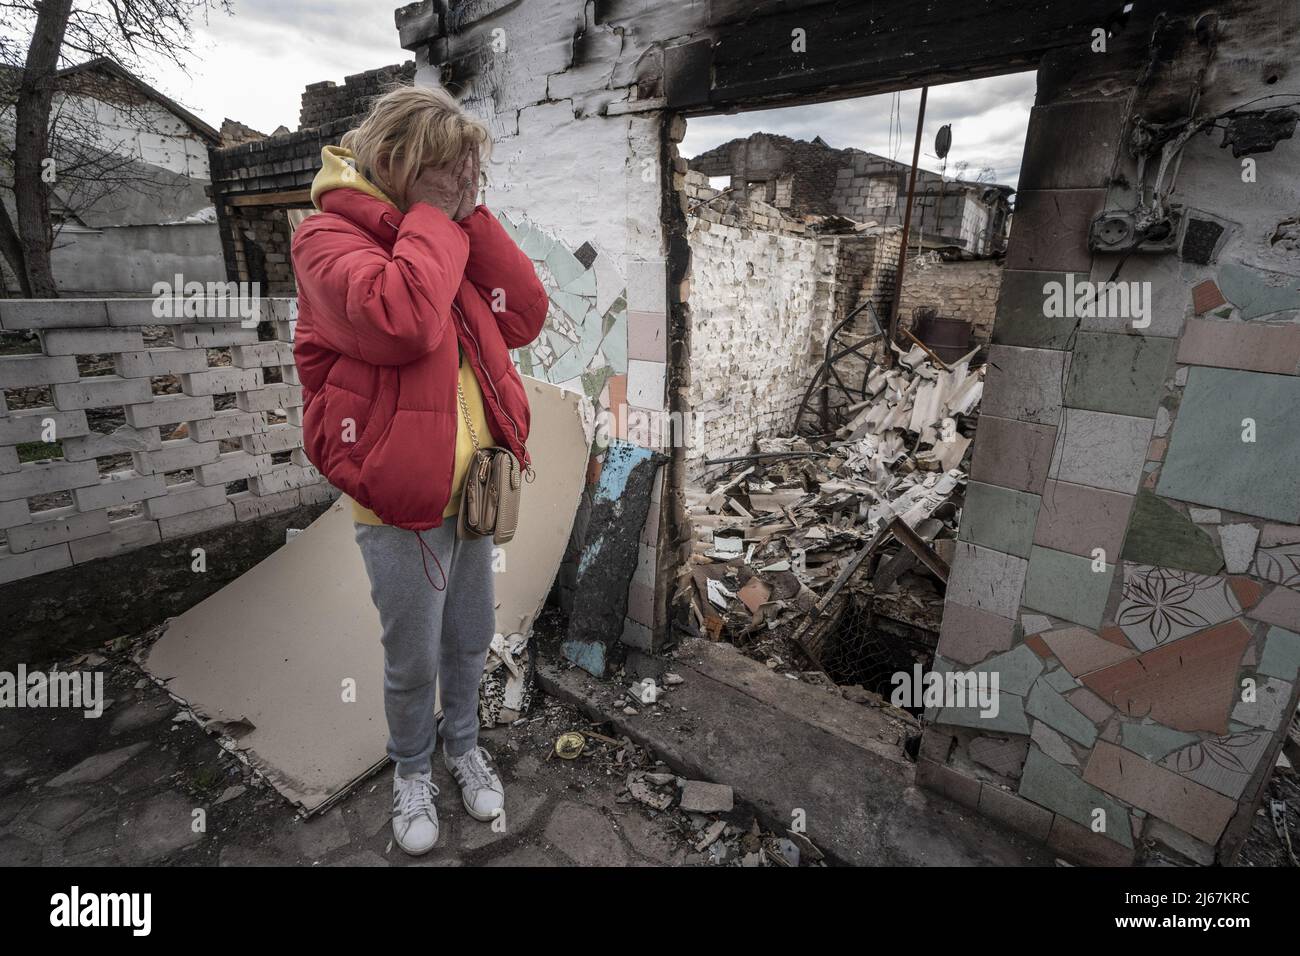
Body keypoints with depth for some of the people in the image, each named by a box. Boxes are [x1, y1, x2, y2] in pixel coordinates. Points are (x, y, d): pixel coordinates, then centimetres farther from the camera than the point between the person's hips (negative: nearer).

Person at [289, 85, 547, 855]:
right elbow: (402, 321, -30)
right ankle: (412, 768, 41)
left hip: (472, 488, 6)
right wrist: (433, 215, -16)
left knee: (471, 641, 20)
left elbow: (525, 317, 1)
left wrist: (471, 217, -3)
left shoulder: (445, 236, 12)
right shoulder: (331, 237, -9)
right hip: (401, 502, -6)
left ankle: (464, 742, 47)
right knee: (414, 660, 12)